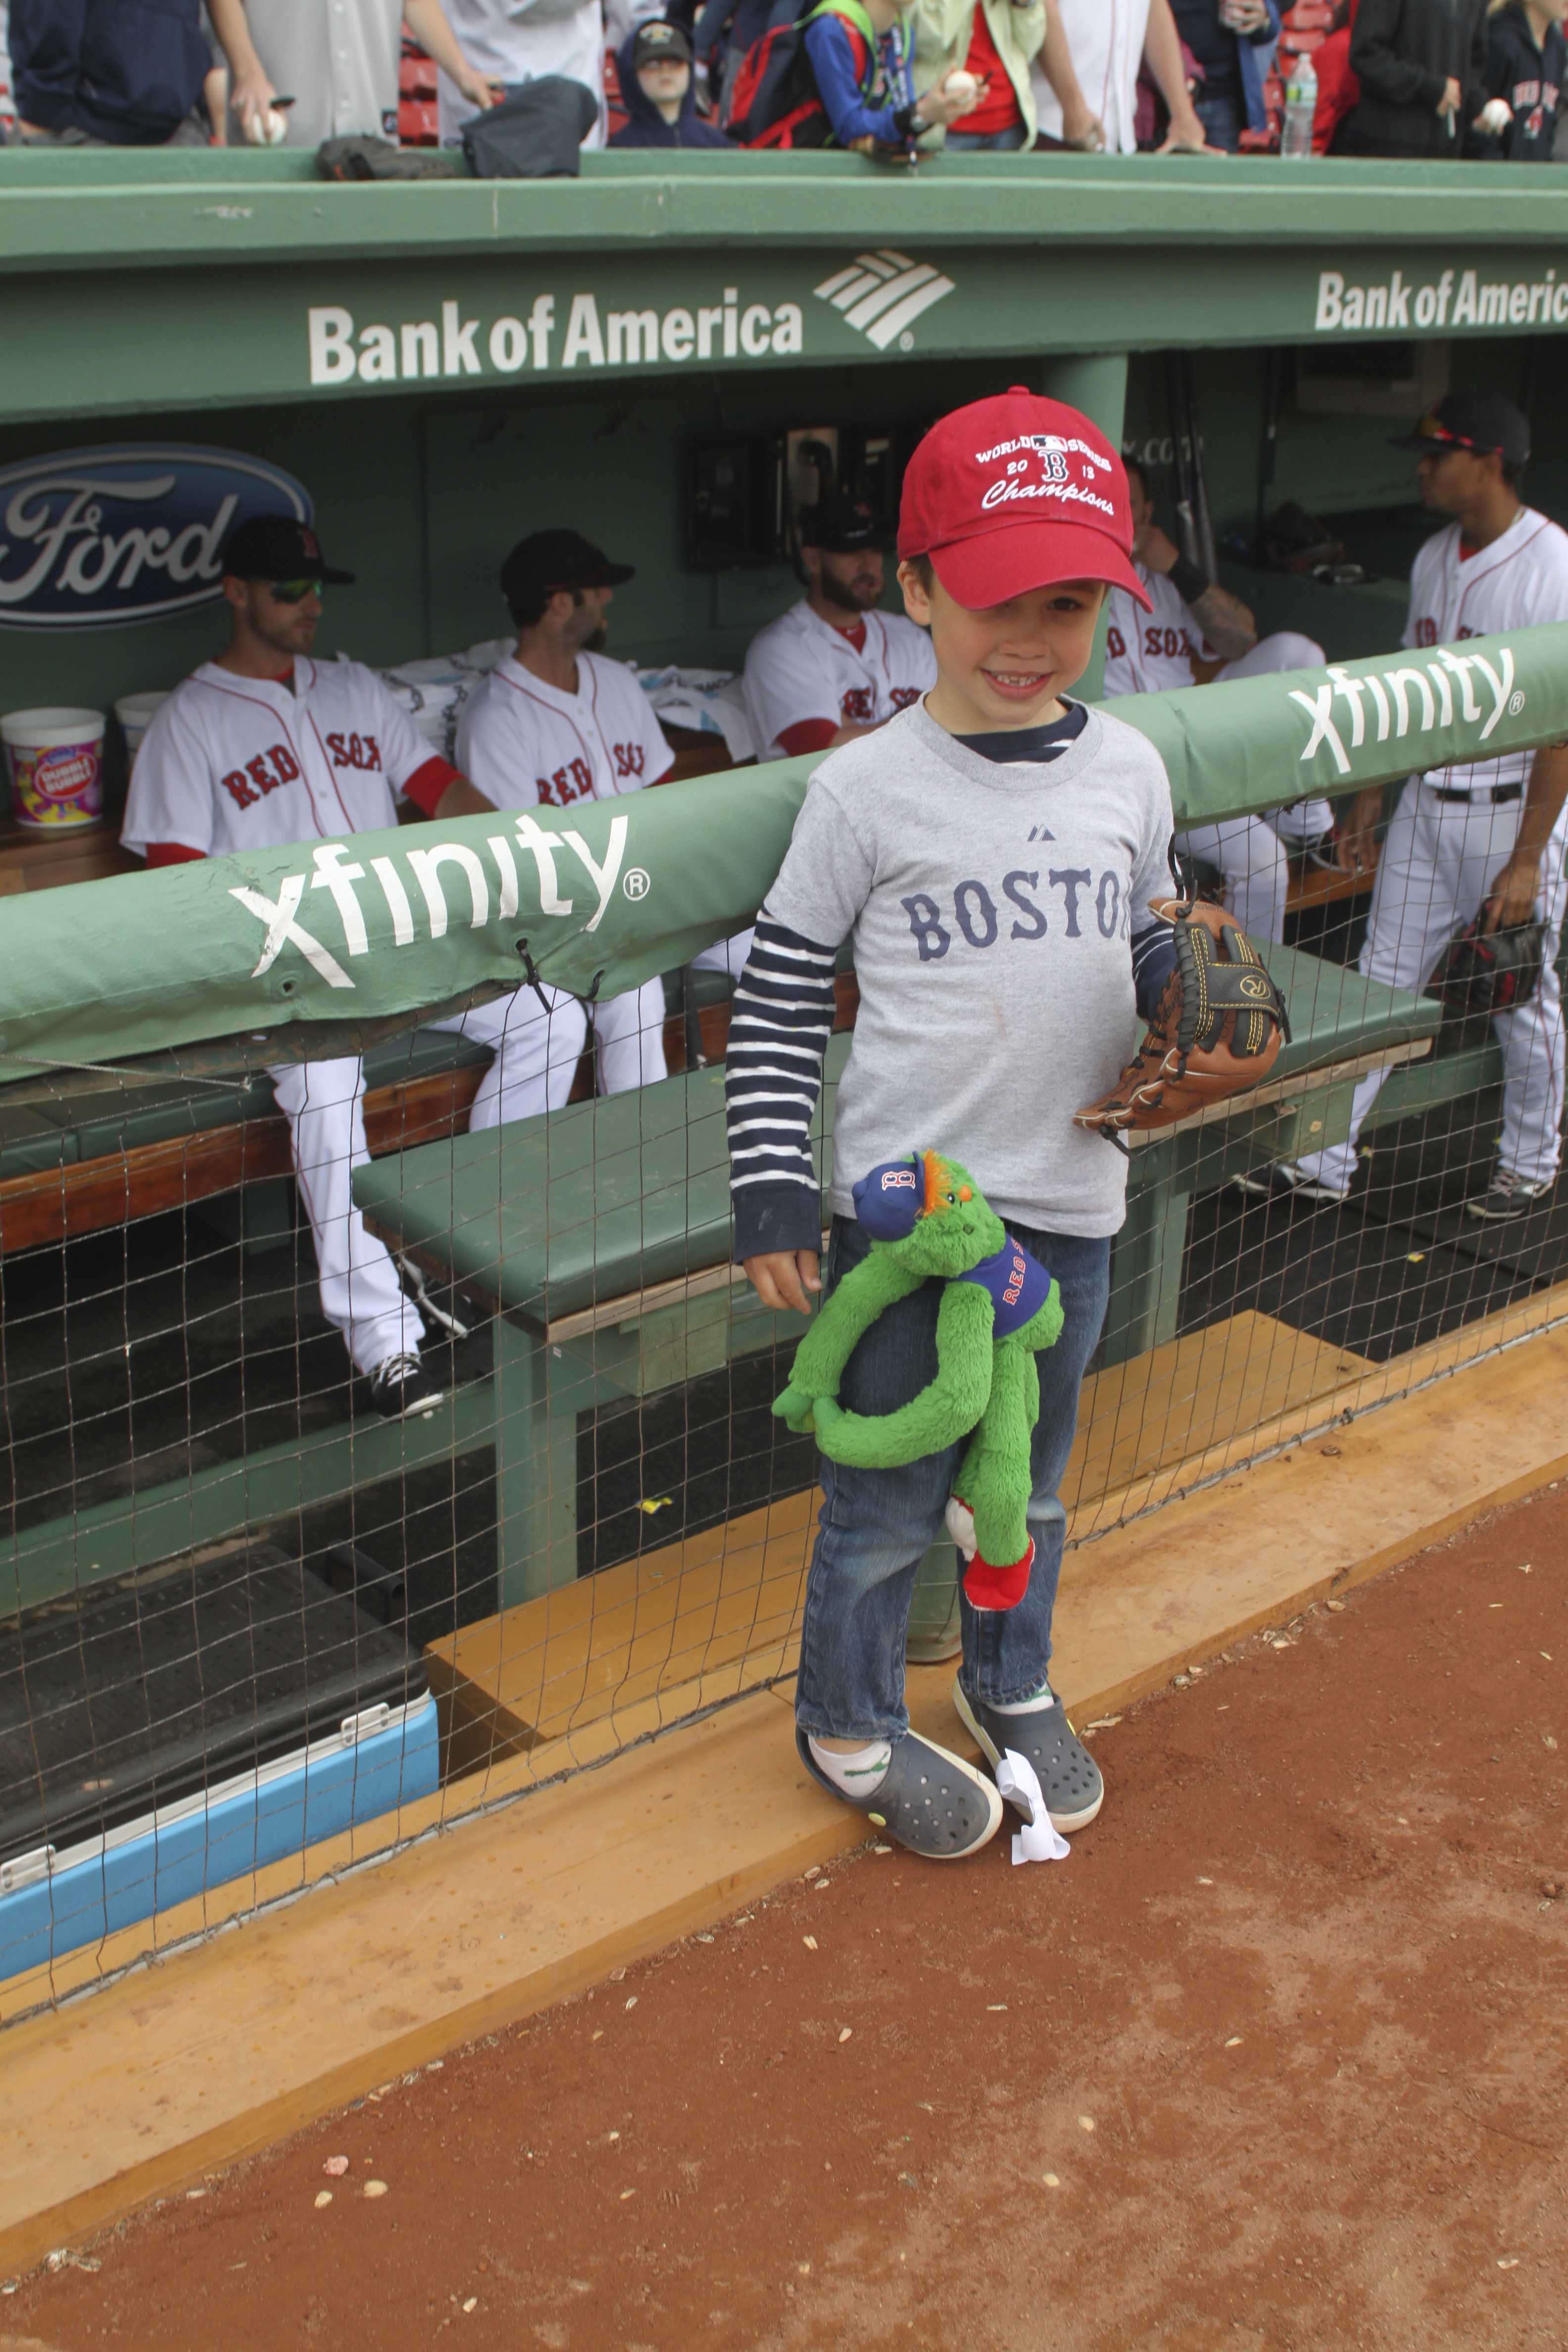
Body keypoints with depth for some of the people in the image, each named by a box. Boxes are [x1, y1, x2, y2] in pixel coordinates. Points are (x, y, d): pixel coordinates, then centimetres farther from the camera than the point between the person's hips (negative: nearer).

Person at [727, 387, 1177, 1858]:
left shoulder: (1128, 769, 2)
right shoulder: (870, 788, -10)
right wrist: (771, 1191, -10)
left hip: (1072, 1201, 4)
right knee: (891, 1498, 8)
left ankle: (1008, 1680, 46)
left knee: (1028, 1475, 22)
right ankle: (849, 1723, 33)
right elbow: (779, 997, -6)